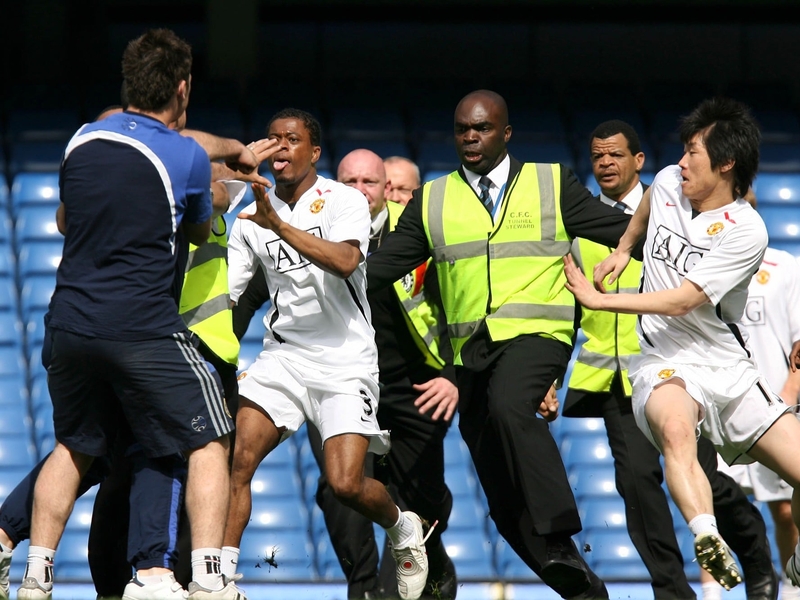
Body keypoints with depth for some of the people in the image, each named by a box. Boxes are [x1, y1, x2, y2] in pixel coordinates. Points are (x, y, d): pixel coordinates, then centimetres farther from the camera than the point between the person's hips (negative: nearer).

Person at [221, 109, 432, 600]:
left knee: (346, 484, -14)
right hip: (284, 354, 4)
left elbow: (345, 261, -26)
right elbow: (222, 293, 10)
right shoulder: (252, 218, 7)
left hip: (345, 361, -4)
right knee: (238, 459, -17)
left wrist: (279, 225, -32)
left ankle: (404, 528, 18)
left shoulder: (344, 201, -6)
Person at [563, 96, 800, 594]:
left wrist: (600, 299, -14)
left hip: (730, 370, -1)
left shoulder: (746, 231, -12)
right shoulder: (668, 183, 4)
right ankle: (711, 551, -56)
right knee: (675, 426, -36)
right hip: (666, 363, 1)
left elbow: (682, 301, -17)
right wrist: (622, 250, 30)